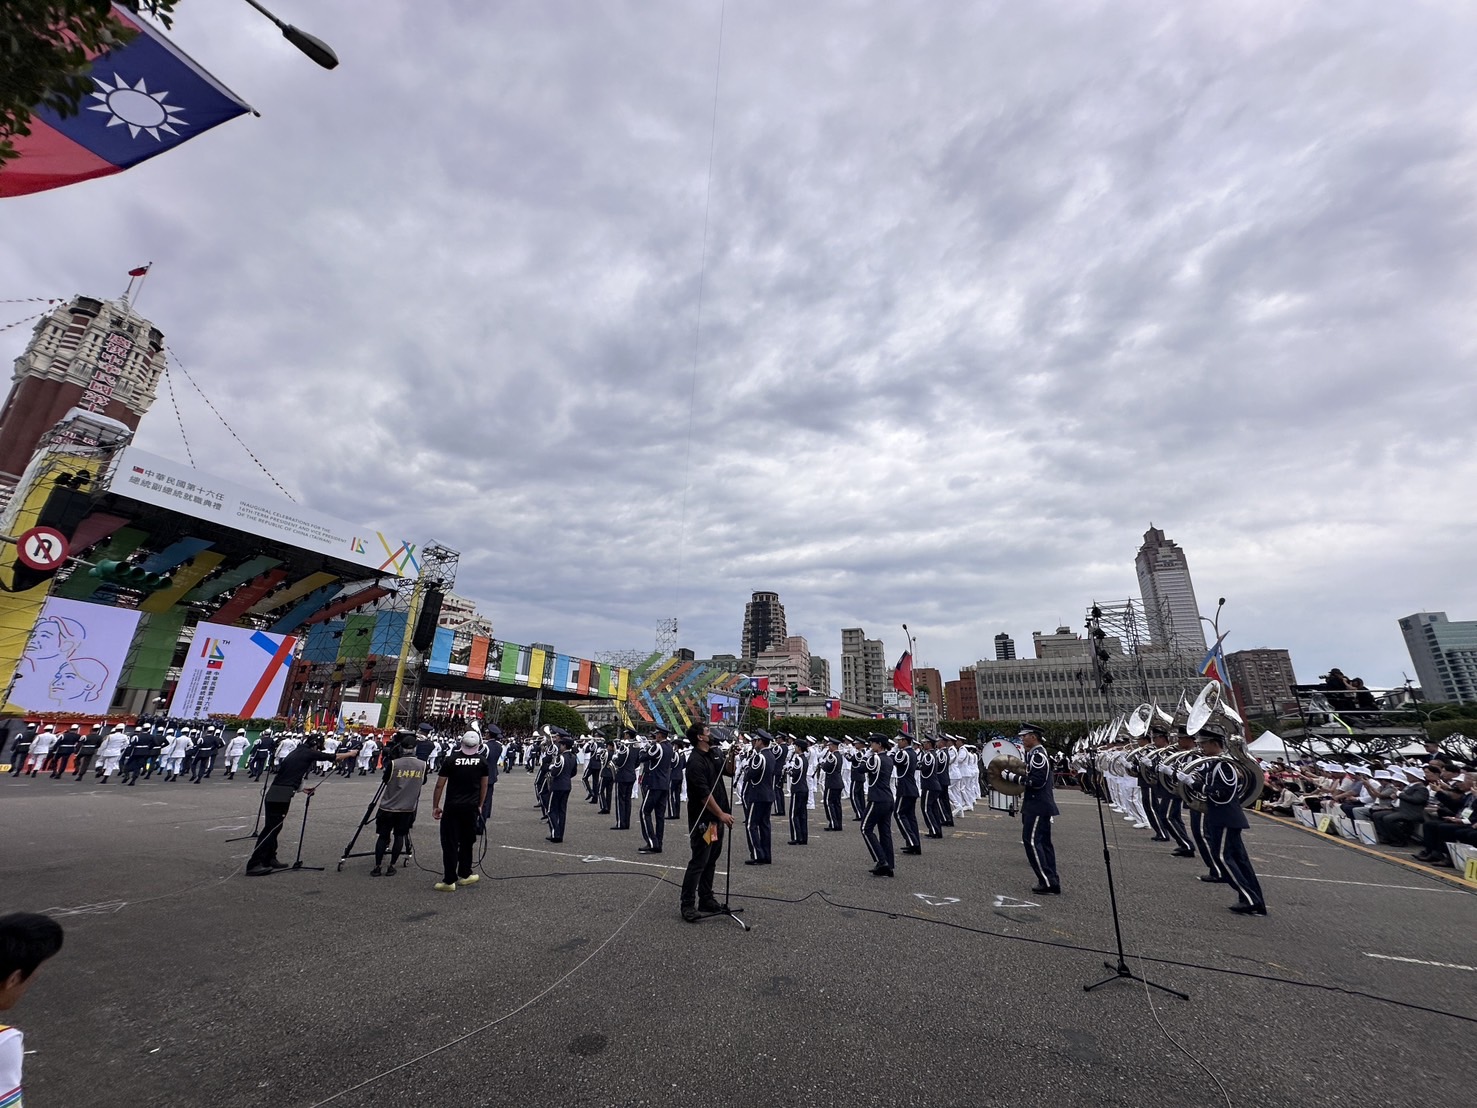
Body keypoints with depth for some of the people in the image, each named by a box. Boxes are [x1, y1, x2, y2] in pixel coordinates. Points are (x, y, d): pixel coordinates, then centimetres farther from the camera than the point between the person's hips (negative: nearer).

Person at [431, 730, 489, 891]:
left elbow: (440, 785, -6)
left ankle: (449, 881, 7)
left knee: (450, 843, 5)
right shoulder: (482, 761, 0)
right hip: (471, 807, 2)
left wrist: (435, 806, 5)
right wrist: (480, 805, 17)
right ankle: (464, 874, 26)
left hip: (452, 807, -2)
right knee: (467, 842, 16)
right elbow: (484, 786, 6)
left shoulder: (451, 759, -7)